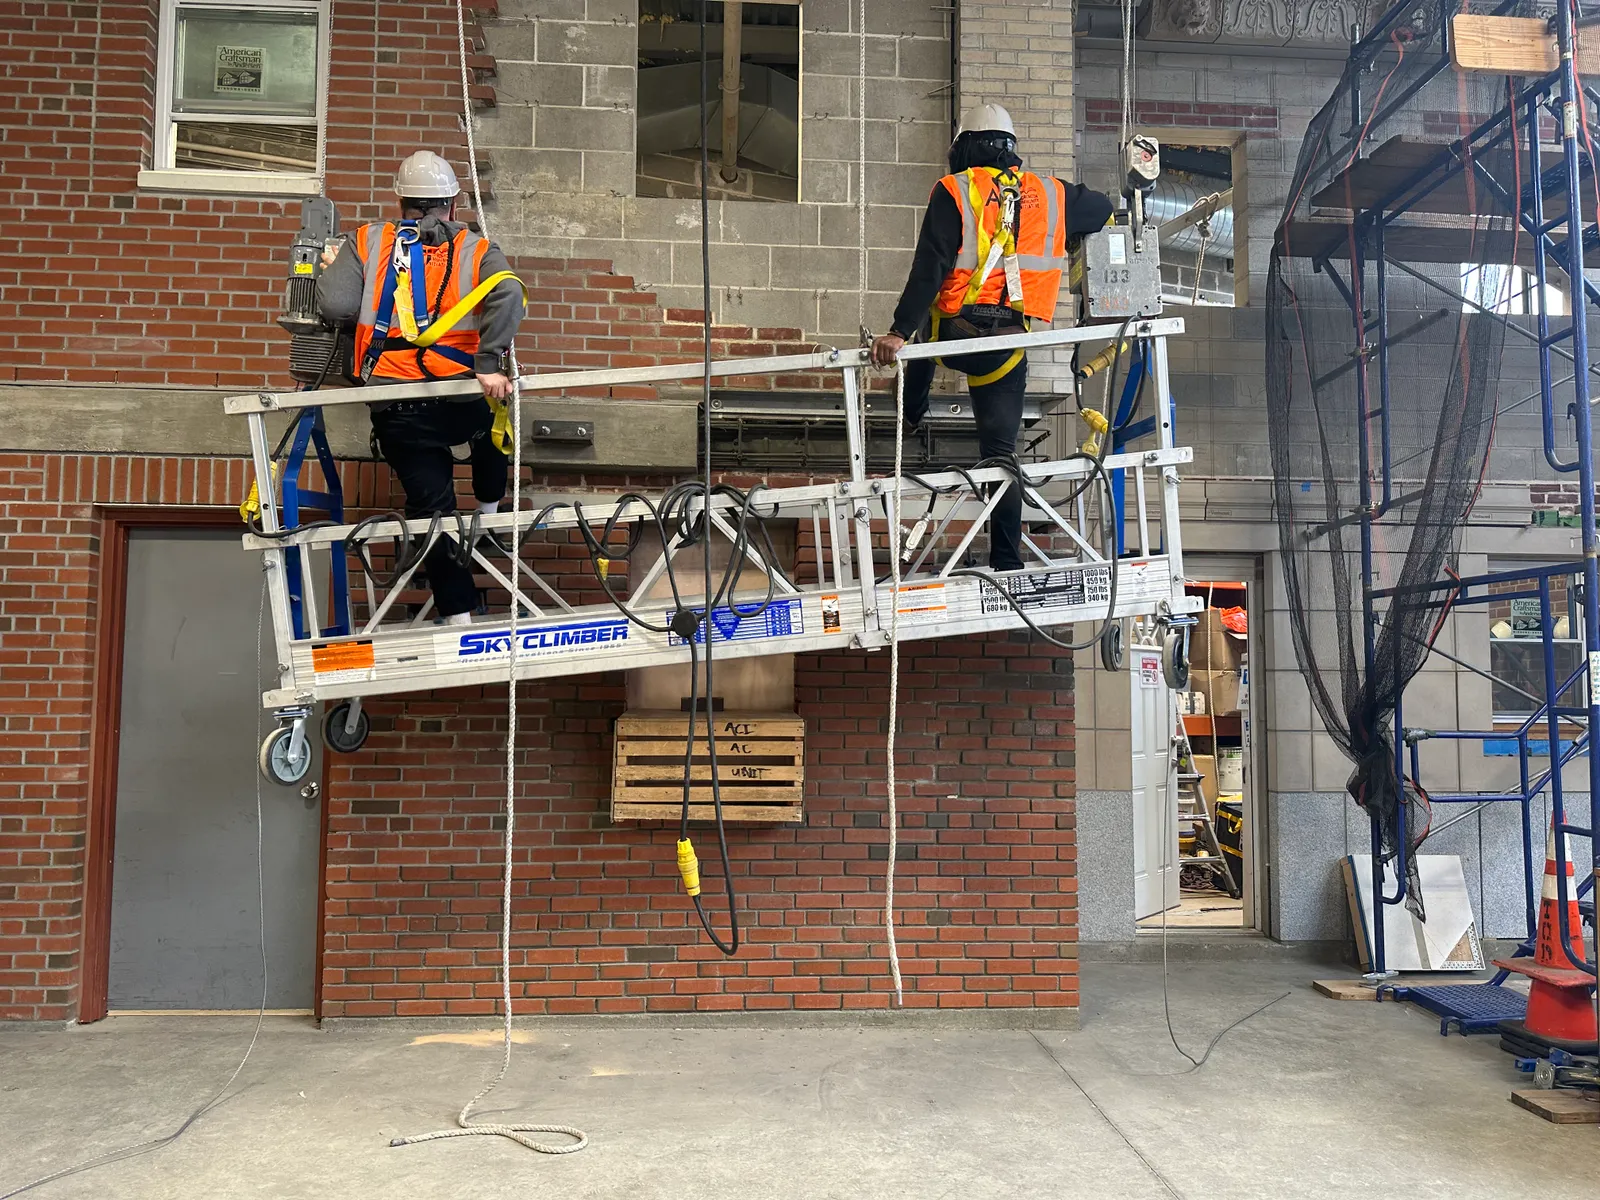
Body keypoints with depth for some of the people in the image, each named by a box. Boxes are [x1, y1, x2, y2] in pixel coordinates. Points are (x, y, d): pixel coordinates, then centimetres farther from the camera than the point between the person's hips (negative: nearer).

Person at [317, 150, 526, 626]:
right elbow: (508, 294, -16)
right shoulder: (476, 249, 6)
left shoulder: (368, 241, 7)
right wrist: (489, 365, -16)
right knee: (491, 418, 36)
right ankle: (489, 511, 44)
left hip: (396, 411, 1)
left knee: (432, 505, 9)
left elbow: (335, 305, -6)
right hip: (461, 400, 0)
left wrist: (334, 269, 15)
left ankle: (458, 613, 10)